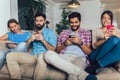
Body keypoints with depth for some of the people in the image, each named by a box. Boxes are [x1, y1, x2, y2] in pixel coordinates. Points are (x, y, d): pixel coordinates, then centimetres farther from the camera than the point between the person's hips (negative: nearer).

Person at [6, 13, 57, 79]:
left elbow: (52, 49, -2)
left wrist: (43, 40, -14)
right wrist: (30, 39, -4)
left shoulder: (50, 32, 10)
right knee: (10, 55, -16)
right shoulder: (32, 32, 22)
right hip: (32, 56, 4)